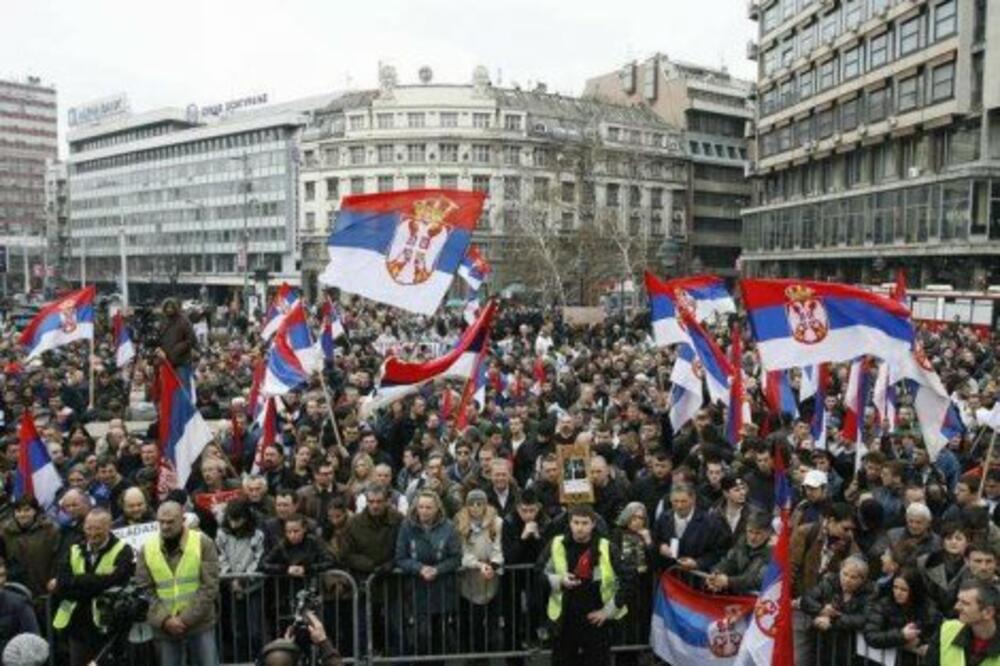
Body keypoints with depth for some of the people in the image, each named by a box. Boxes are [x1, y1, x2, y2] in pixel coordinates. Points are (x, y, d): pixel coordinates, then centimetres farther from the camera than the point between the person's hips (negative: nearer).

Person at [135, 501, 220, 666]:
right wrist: (164, 620, -12)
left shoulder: (203, 543, -6)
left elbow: (210, 587, -9)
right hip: (164, 629, 2)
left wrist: (186, 619, -14)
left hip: (200, 626, -2)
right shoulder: (147, 549, 3)